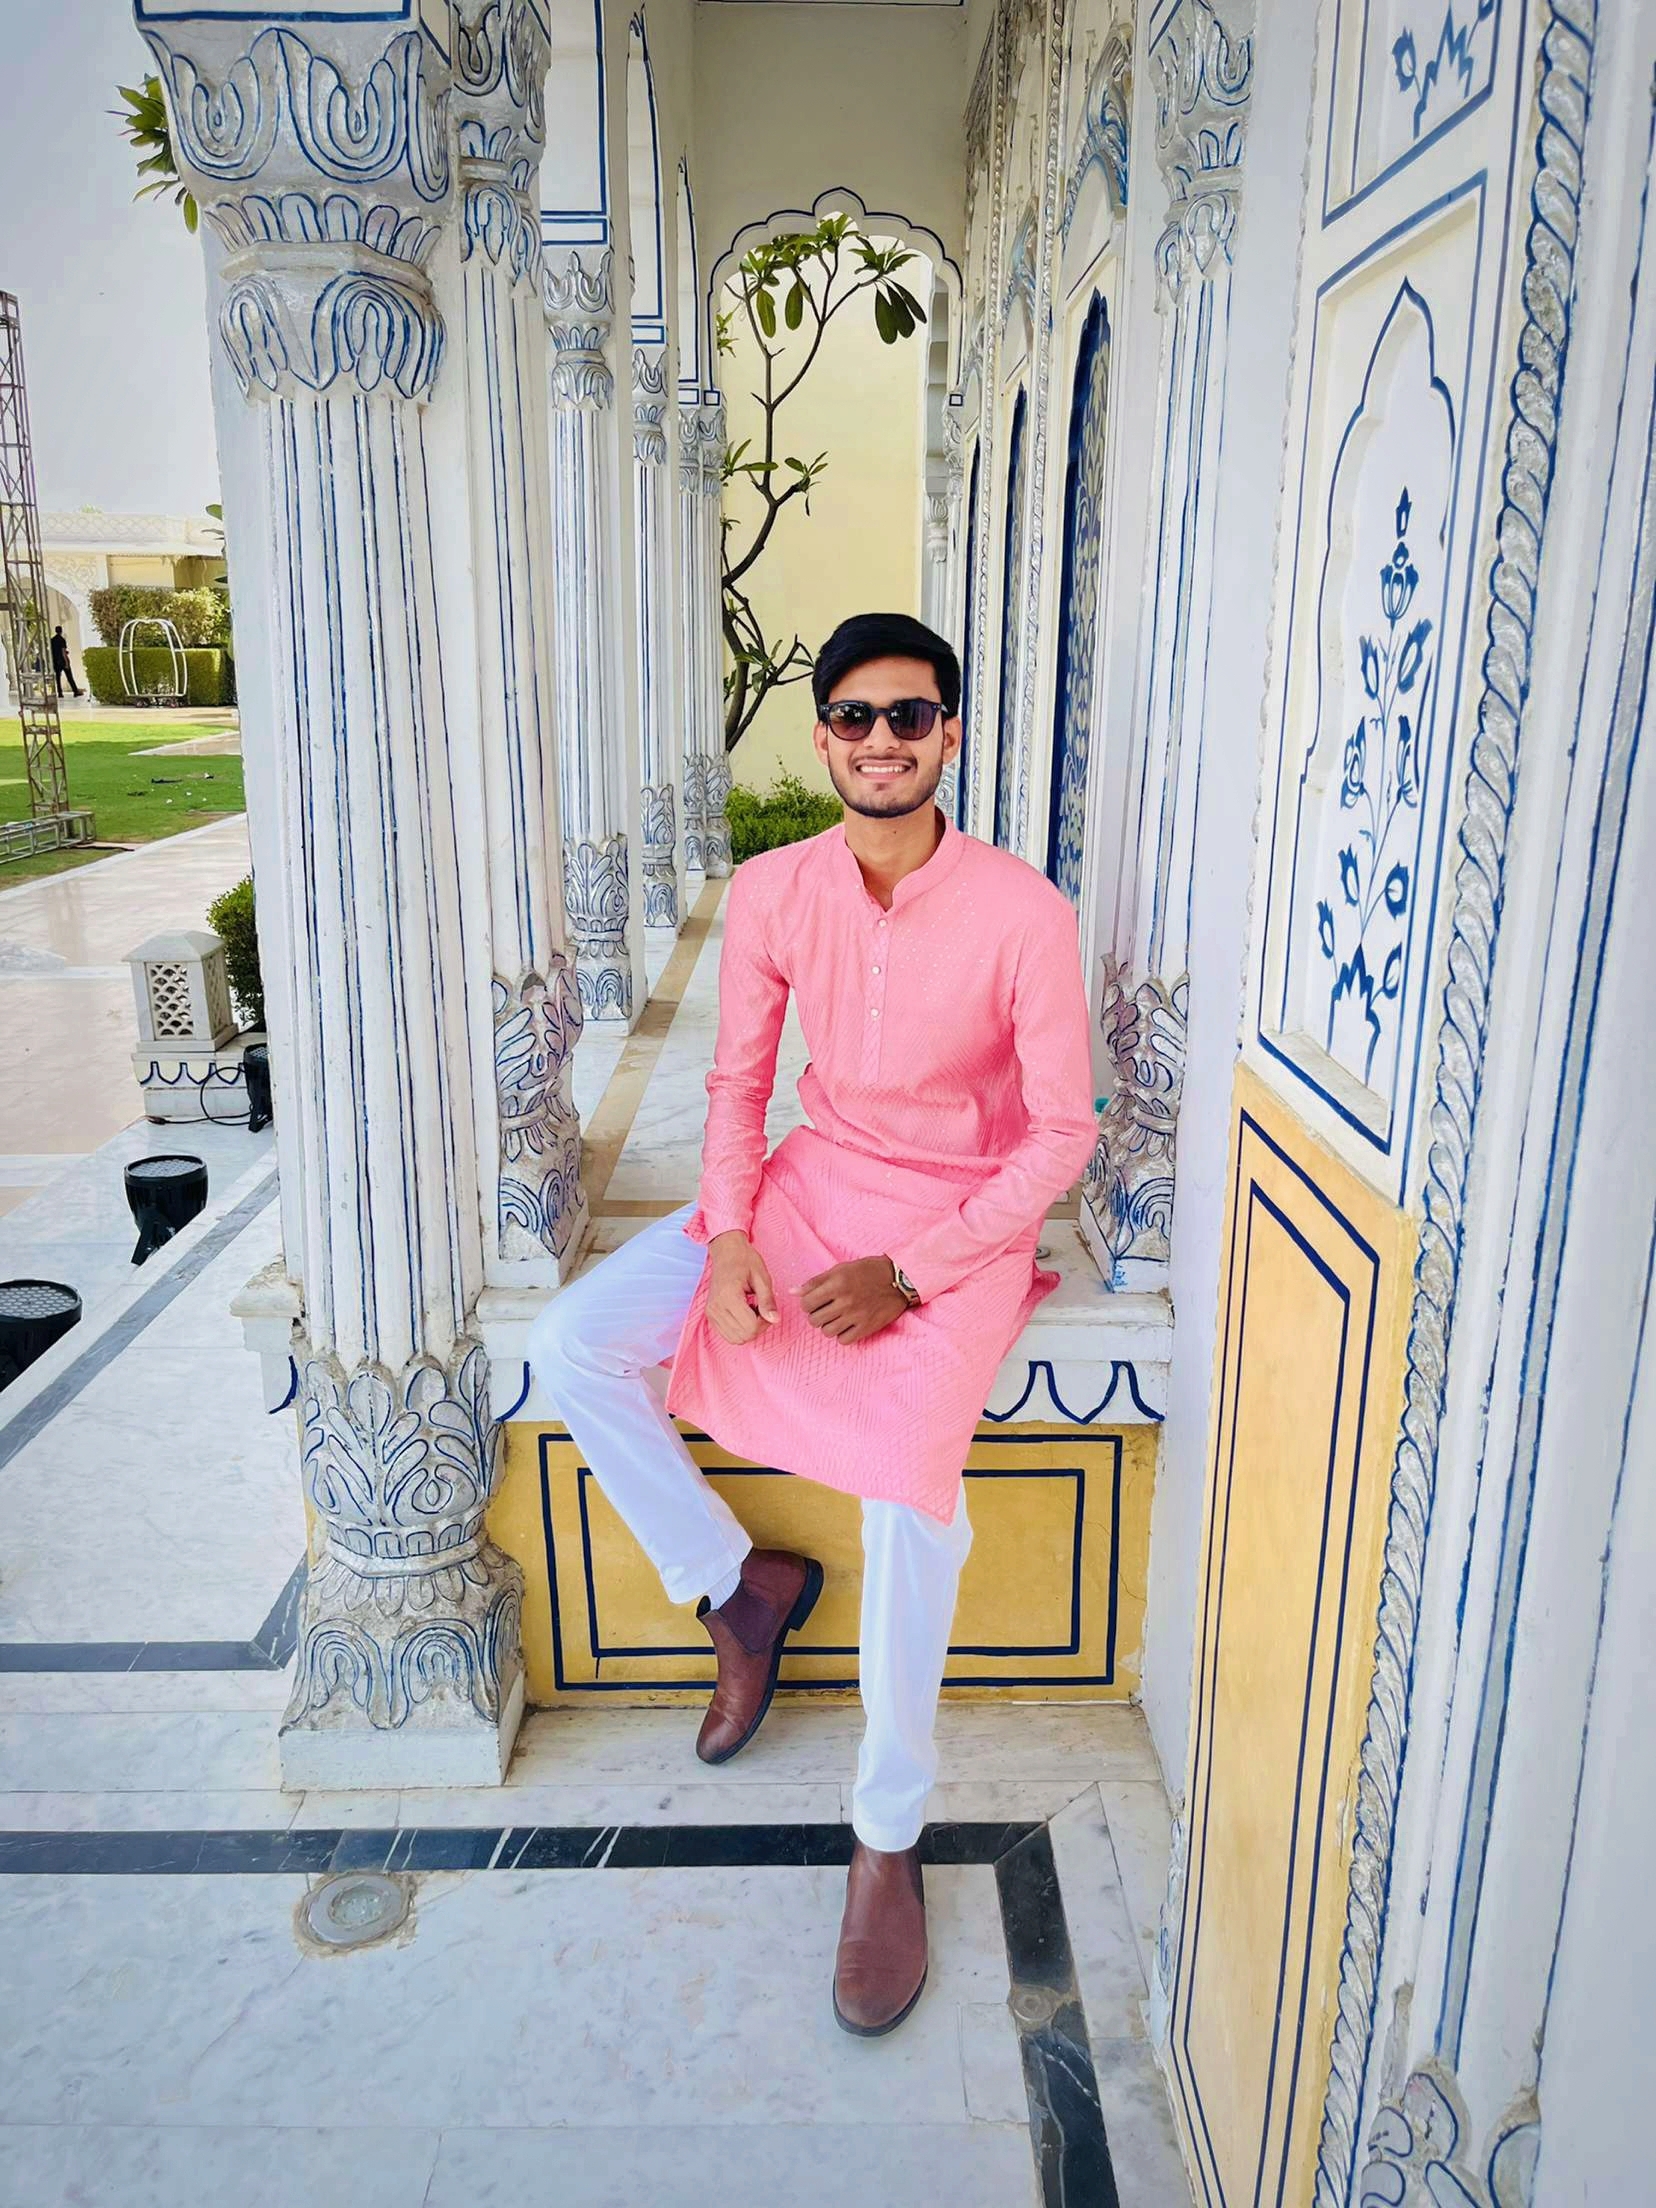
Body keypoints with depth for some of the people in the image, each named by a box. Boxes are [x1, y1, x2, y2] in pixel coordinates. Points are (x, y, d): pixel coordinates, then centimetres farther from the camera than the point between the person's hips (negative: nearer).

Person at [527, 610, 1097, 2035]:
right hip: (806, 1185, 4)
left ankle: (888, 1837, -5)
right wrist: (728, 1236, -12)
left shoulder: (1023, 913, -13)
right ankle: (741, 1583, 10)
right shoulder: (771, 894, -3)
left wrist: (907, 1273, -19)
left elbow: (1062, 1132, -10)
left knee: (911, 1465, -28)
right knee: (573, 1350, -14)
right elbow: (738, 1086, 6)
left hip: (961, 1222, -4)